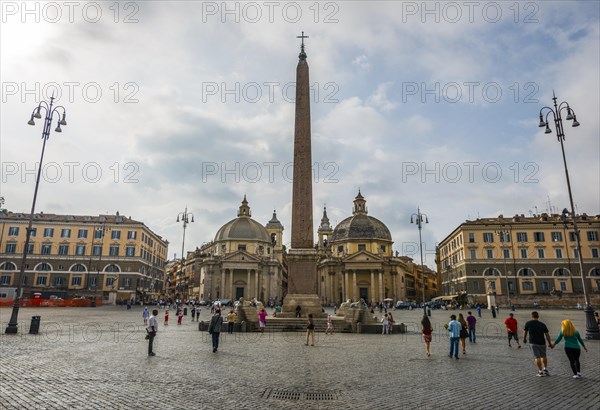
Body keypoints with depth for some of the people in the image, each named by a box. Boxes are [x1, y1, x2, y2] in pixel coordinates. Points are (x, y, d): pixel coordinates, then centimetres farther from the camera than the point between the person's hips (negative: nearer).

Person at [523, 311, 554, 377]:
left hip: (533, 342, -2)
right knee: (543, 356, 21)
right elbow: (547, 334, 0)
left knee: (537, 357, 1)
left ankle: (540, 372, 1)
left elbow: (525, 332, 7)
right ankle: (545, 369, 23)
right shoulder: (542, 324, 0)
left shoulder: (528, 323, -3)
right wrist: (550, 343, 11)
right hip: (542, 342, 2)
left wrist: (524, 339, 24)